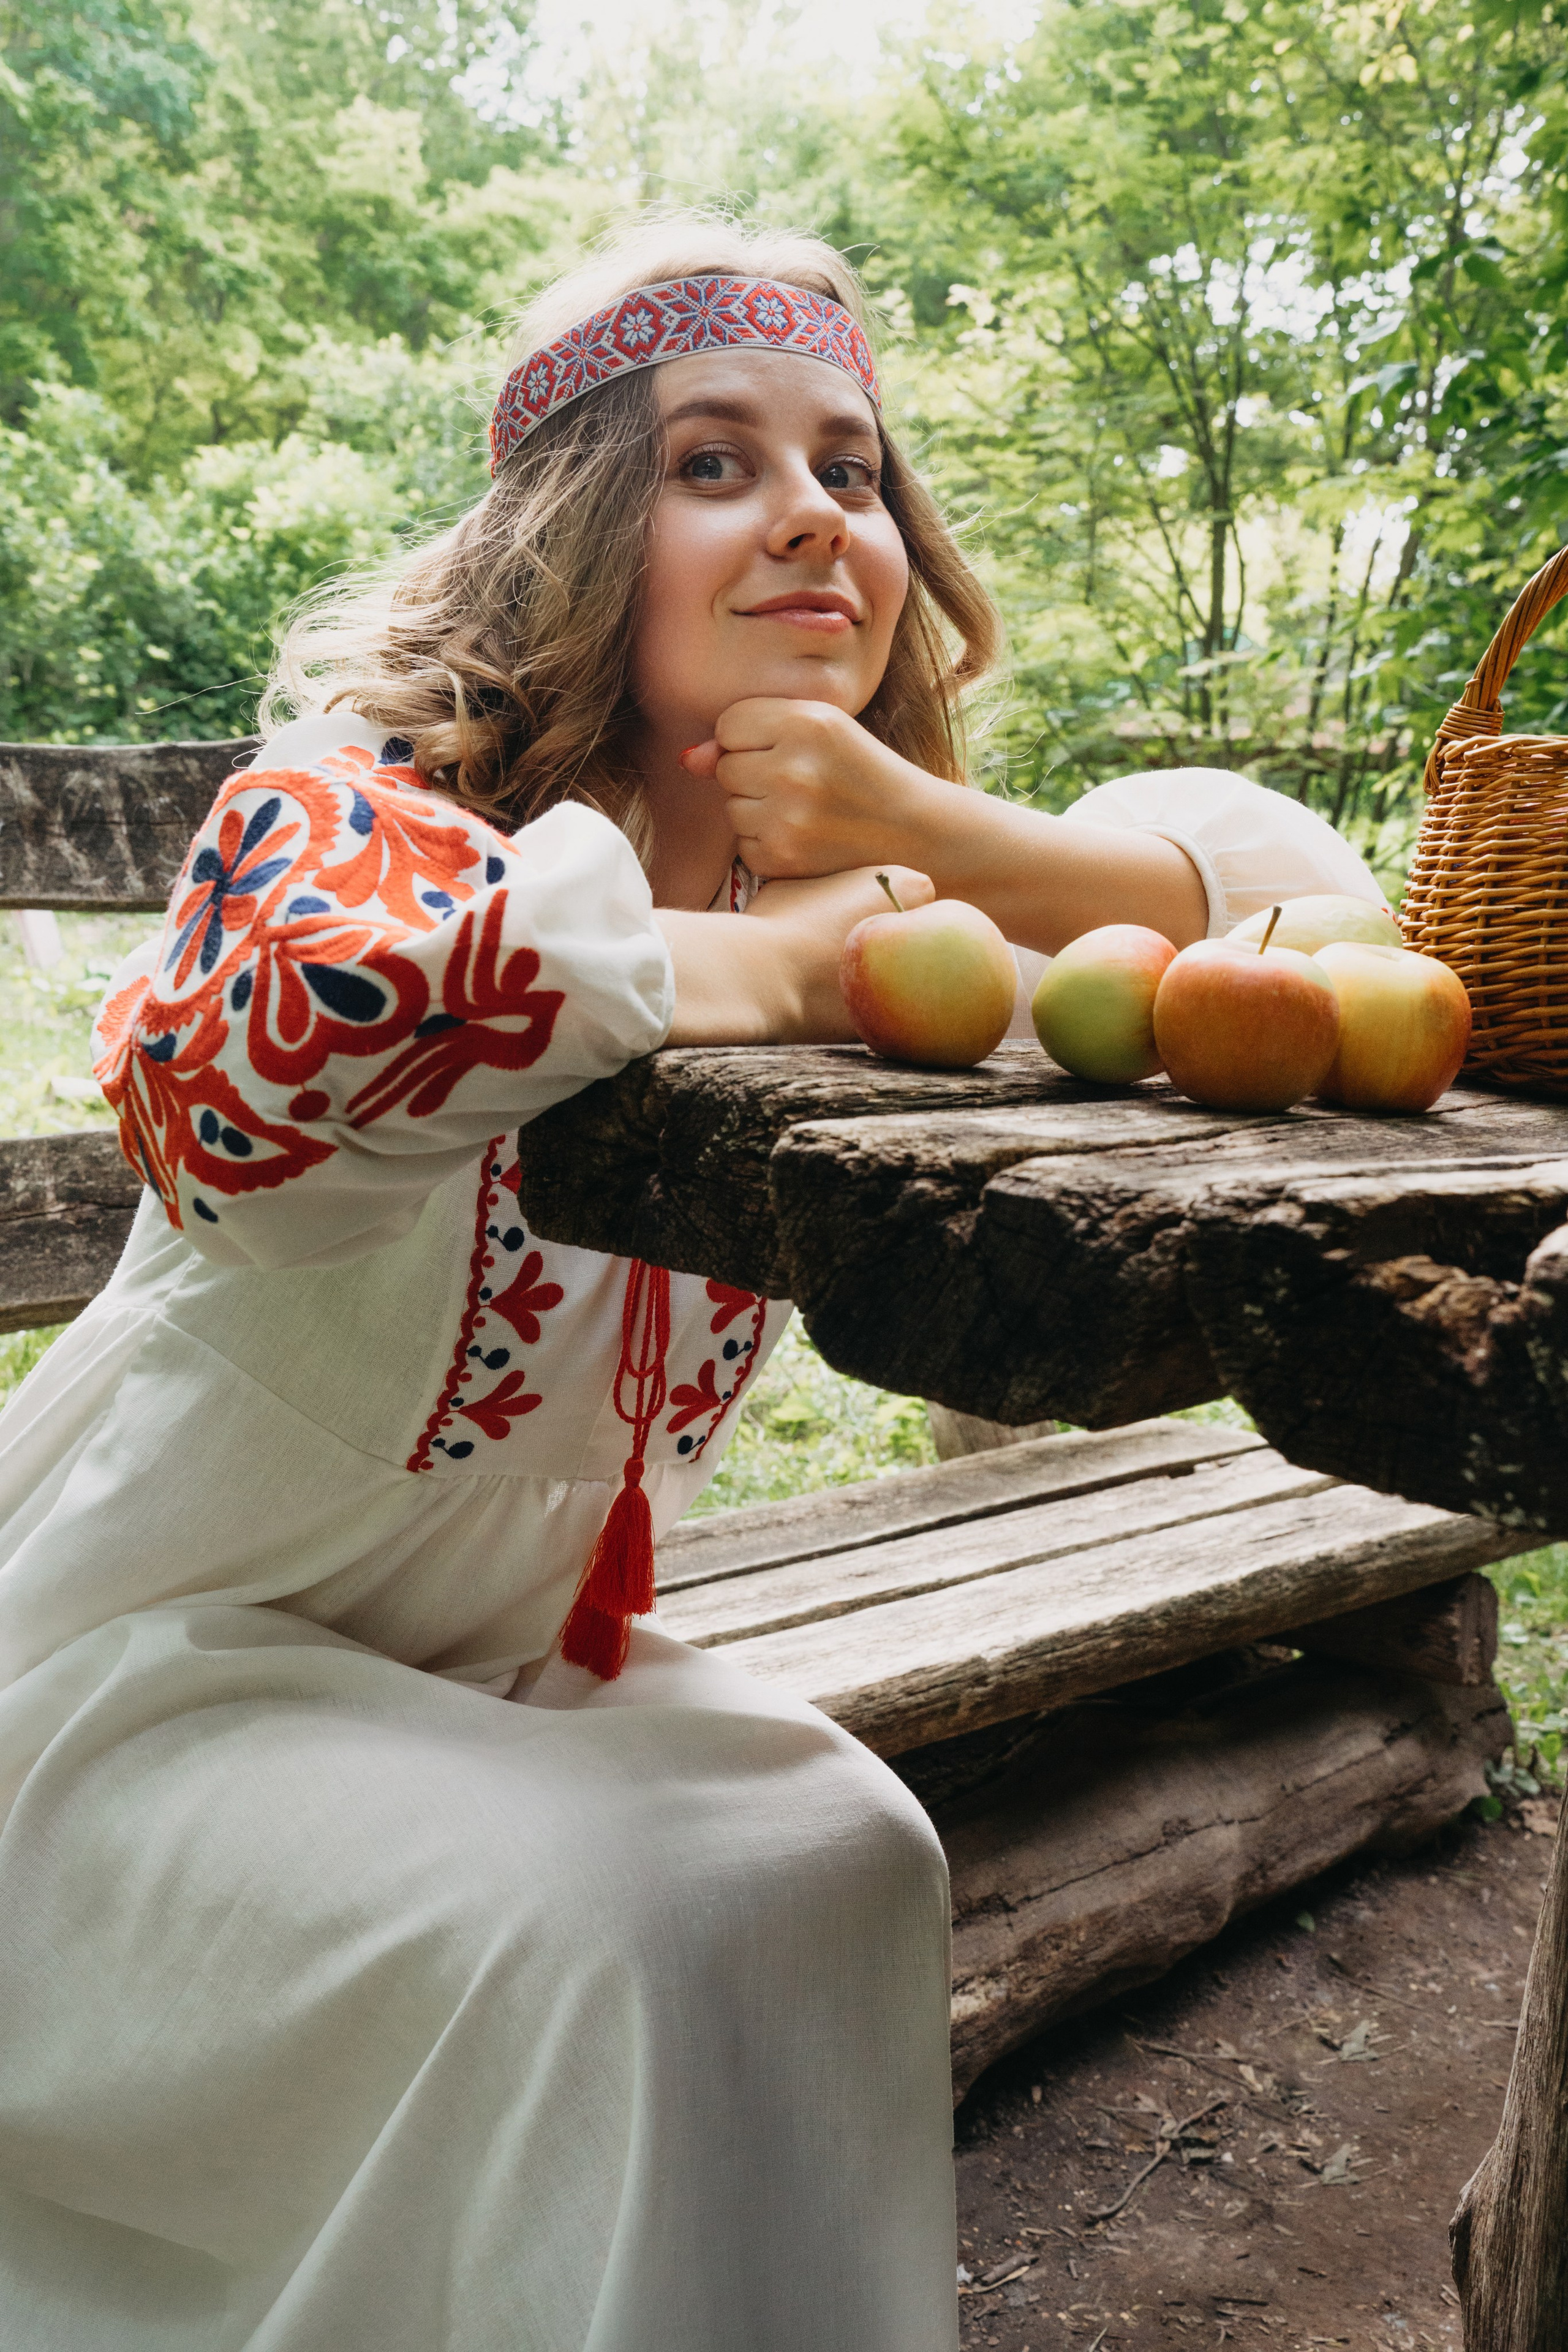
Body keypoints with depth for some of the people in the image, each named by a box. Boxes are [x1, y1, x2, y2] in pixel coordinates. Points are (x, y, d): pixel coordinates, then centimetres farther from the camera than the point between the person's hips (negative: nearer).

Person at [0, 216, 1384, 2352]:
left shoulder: (846, 885, -4)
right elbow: (256, 1030, -46)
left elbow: (1298, 879, -4)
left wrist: (926, 823, -24)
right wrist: (764, 968, -31)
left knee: (844, 1853, -7)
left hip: (506, 1655, 6)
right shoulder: (361, 801, -22)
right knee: (608, 1929, -25)